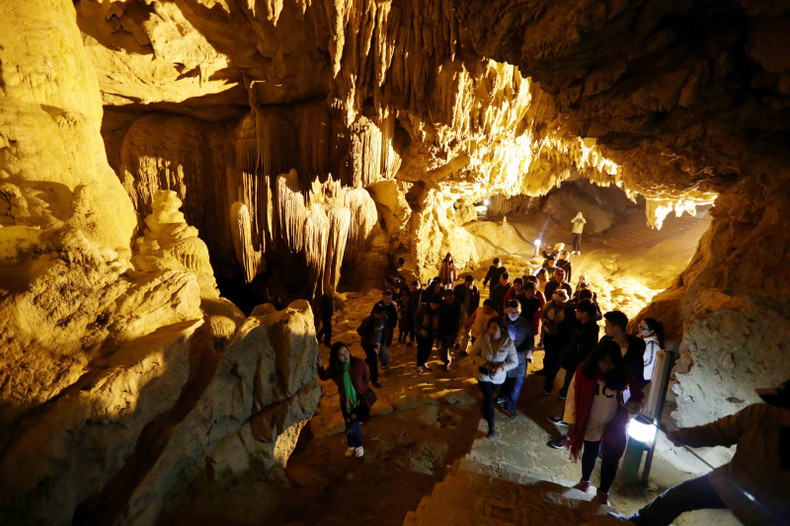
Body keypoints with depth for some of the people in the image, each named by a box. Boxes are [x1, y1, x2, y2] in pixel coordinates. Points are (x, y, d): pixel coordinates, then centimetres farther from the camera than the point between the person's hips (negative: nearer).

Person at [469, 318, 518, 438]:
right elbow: (472, 353, -11)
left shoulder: (508, 343, -23)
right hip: (483, 373, -2)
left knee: (488, 396, 23)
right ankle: (491, 427, 10)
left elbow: (514, 362, -13)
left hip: (498, 376, 2)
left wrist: (502, 367, -30)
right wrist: (484, 363, -25)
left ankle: (485, 412, 56)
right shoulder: (482, 340, -25)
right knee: (489, 398, -8)